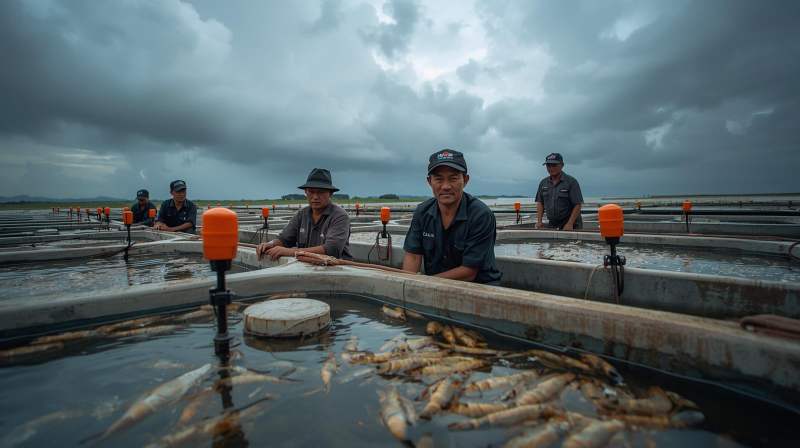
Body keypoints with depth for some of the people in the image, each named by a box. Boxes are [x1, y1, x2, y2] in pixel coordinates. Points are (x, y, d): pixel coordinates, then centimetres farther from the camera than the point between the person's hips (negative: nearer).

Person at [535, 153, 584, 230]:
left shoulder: (571, 181, -6)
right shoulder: (543, 183, 9)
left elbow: (577, 205, -10)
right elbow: (540, 203, 12)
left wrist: (570, 224, -17)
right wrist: (539, 221, 1)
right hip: (551, 226, 4)